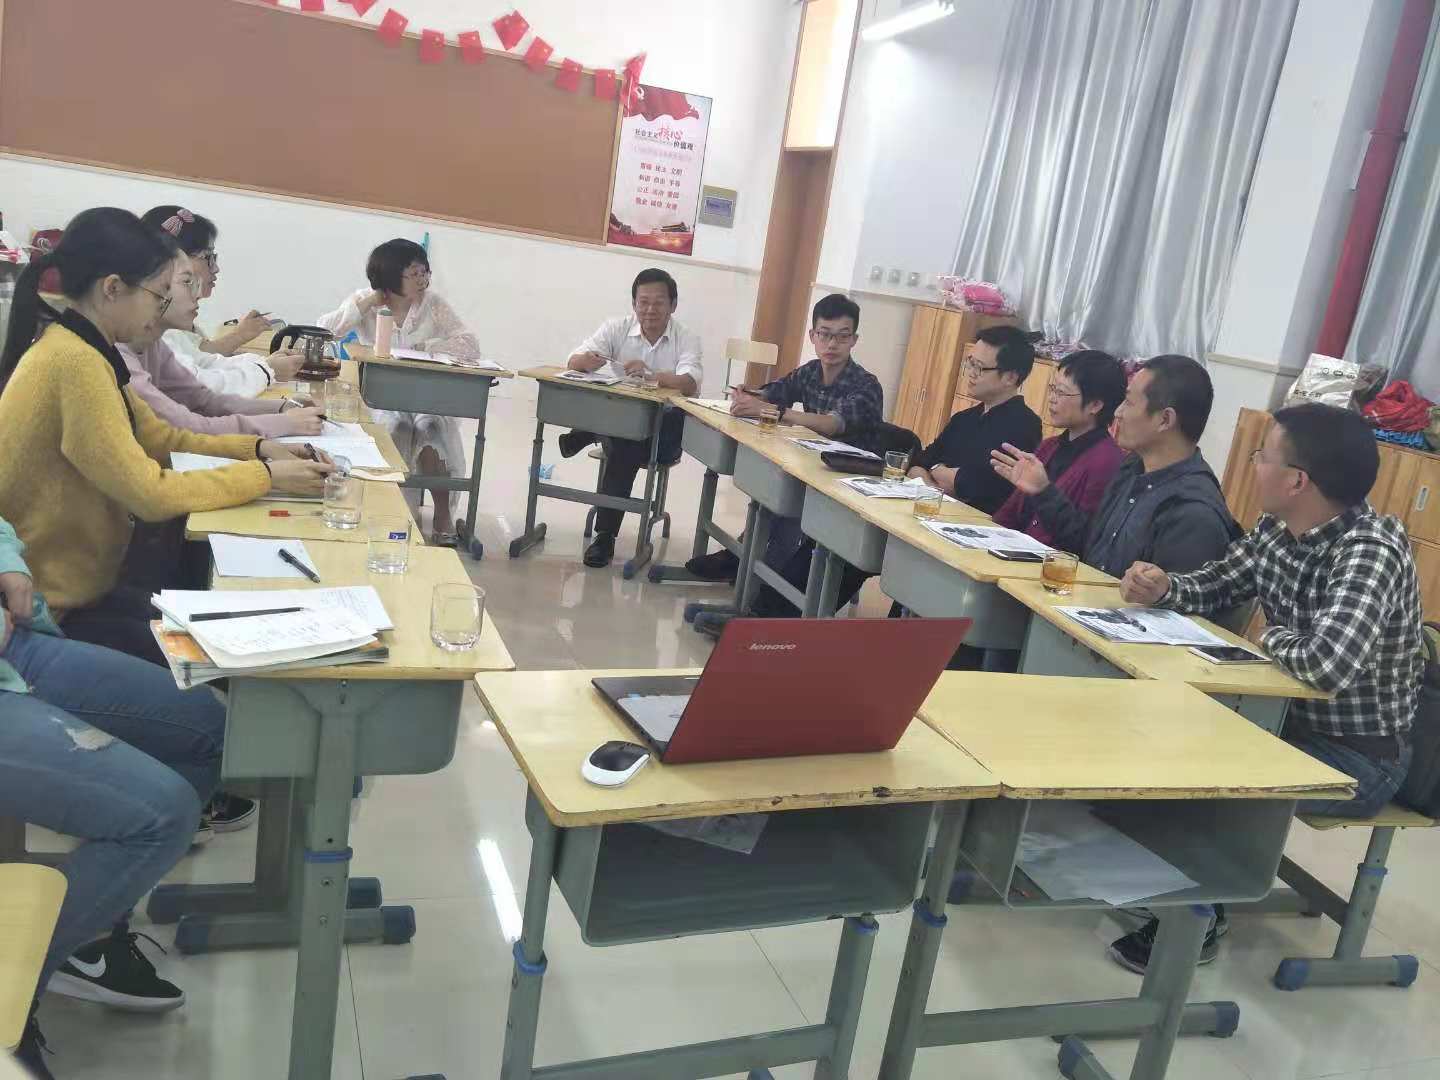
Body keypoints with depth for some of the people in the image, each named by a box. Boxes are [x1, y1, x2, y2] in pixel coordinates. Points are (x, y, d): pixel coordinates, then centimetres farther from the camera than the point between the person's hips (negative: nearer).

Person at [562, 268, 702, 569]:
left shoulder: (687, 338, -5)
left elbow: (689, 383, -23)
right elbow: (574, 361, -8)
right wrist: (585, 361, -35)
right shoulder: (617, 327, 2)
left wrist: (650, 374, -42)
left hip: (664, 426, -1)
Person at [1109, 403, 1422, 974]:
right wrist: (1162, 588, -13)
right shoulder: (1277, 527, -4)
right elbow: (1214, 586, 10)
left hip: (1360, 757, -8)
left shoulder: (1371, 550, -30)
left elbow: (1329, 664, -44)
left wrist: (1271, 637, -22)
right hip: (1297, 722, 8)